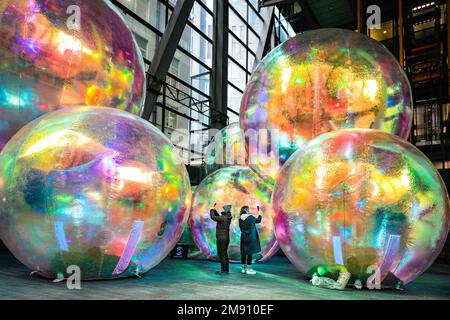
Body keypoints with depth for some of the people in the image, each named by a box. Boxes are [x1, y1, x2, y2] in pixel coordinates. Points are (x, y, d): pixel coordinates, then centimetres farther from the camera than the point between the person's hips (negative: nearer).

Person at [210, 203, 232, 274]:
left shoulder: (223, 218, -19)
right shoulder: (228, 217, 8)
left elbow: (213, 217, -19)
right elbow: (218, 217, 19)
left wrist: (211, 210, -4)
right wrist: (214, 210, 14)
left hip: (221, 238, -9)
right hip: (226, 238, 9)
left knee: (221, 254, -4)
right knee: (225, 254, 14)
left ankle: (224, 270, -2)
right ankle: (226, 270, 18)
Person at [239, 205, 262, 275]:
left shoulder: (240, 219, 1)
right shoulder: (250, 217, -13)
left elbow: (241, 228, 10)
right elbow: (258, 220, 4)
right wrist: (259, 213, 20)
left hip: (243, 237, 6)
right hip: (250, 237, -6)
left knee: (243, 252, 11)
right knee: (249, 252, -1)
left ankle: (243, 268, 19)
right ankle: (249, 269, 3)